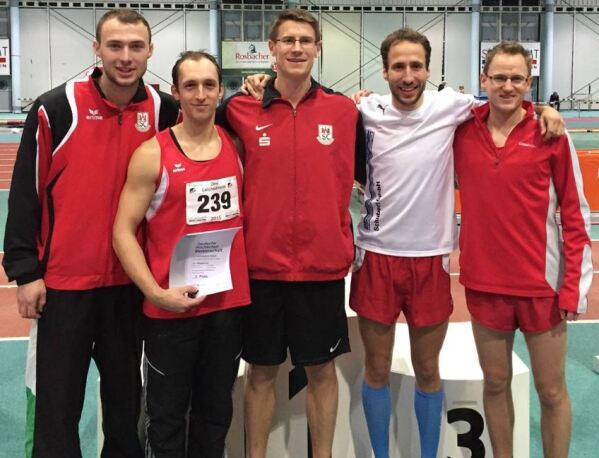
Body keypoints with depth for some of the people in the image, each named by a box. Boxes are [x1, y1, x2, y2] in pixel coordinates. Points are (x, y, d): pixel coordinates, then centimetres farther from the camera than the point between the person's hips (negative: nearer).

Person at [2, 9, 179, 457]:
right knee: (57, 400, 6)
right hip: (63, 281, -2)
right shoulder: (55, 109, -9)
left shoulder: (166, 111, 0)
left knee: (126, 394, 16)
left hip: (133, 281, 3)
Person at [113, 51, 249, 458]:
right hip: (171, 306, -3)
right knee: (168, 415, 10)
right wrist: (155, 292, -18)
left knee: (217, 412, 17)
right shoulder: (152, 155, -8)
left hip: (229, 301, 4)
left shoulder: (237, 147, 4)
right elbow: (124, 231, -10)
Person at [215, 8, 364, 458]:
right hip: (262, 262, 0)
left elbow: (363, 174, 9)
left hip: (324, 263, 1)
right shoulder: (241, 110, -3)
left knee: (322, 369, 11)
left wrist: (349, 237, 6)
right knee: (262, 370, 12)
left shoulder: (345, 110, 0)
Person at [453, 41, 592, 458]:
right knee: (496, 383, 15)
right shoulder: (463, 132, -1)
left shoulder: (551, 135, -6)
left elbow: (575, 214, -4)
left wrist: (574, 287, -7)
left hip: (542, 284, -2)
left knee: (552, 390, 8)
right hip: (485, 282, 2)